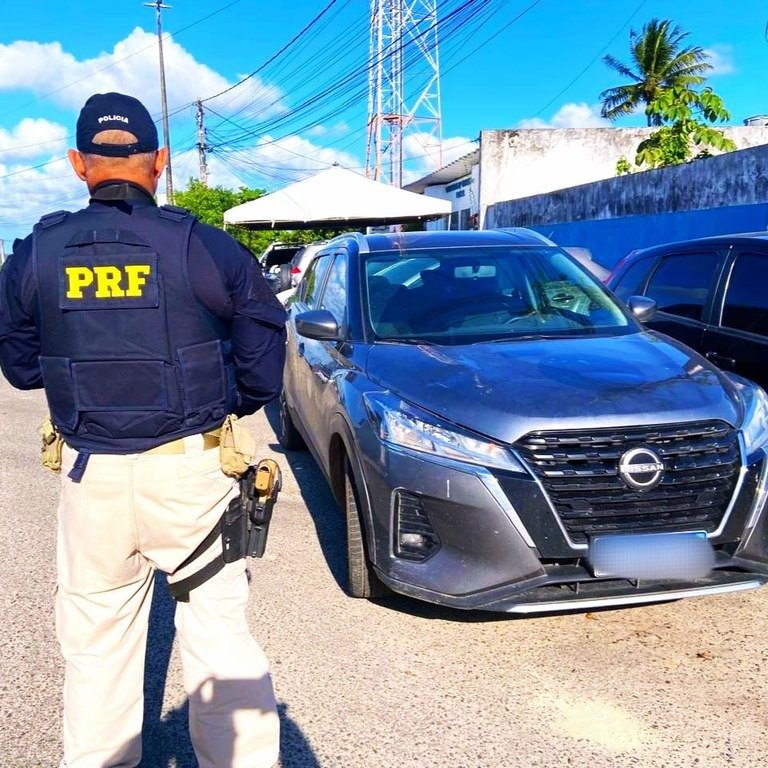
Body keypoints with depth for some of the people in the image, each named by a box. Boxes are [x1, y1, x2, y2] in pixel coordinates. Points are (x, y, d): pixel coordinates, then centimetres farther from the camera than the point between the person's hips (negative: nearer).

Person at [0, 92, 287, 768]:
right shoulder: (204, 247, -8)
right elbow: (263, 343, -2)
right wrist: (238, 403, 15)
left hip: (91, 475, 2)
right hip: (191, 468, -1)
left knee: (95, 638, 18)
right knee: (218, 628, 11)